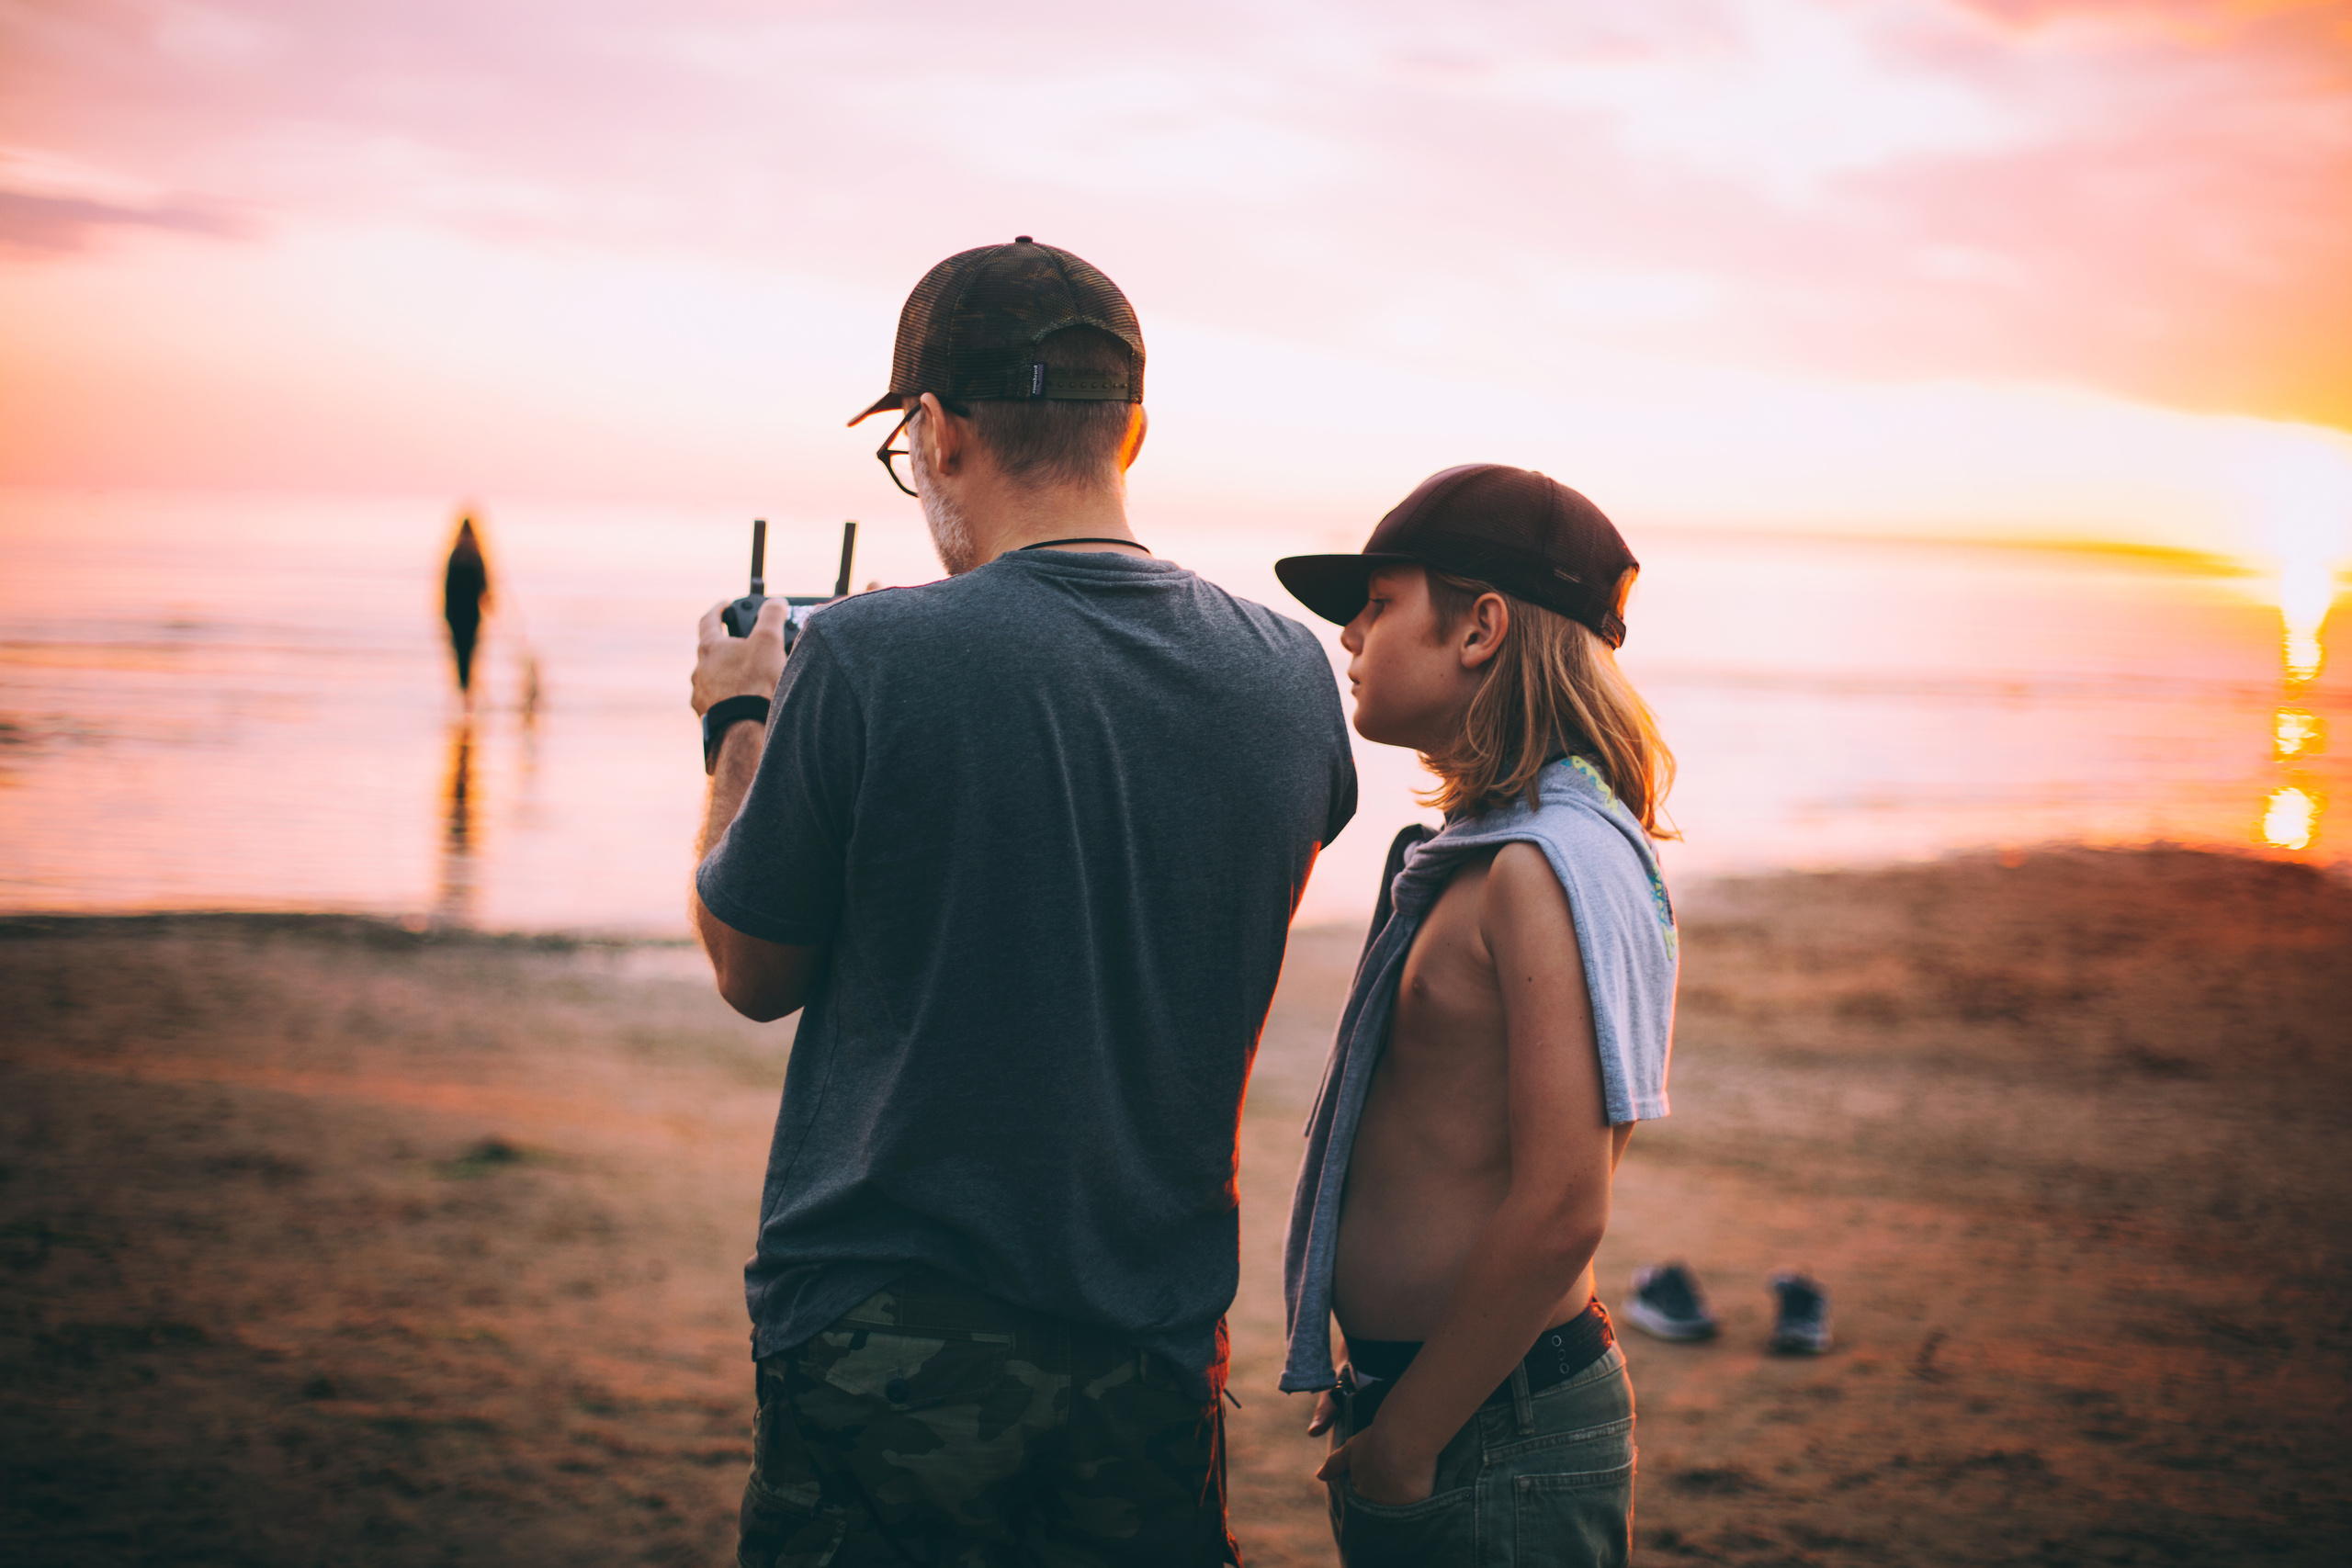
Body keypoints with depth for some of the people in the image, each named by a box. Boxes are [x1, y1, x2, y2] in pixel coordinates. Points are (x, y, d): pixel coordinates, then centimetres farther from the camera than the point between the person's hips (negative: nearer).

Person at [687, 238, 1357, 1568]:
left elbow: (755, 973, -2)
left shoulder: (867, 660, -16)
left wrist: (741, 730, 15)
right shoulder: (1292, 679, -2)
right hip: (1159, 1350, 4)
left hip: (884, 1356, -4)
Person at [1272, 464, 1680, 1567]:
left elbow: (1562, 1211, -24)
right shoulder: (1476, 856, 11)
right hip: (1424, 1401, 9)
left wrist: (1404, 1441, -16)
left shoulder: (1549, 868, -19)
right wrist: (1378, 1403, 16)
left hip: (1495, 1442, -9)